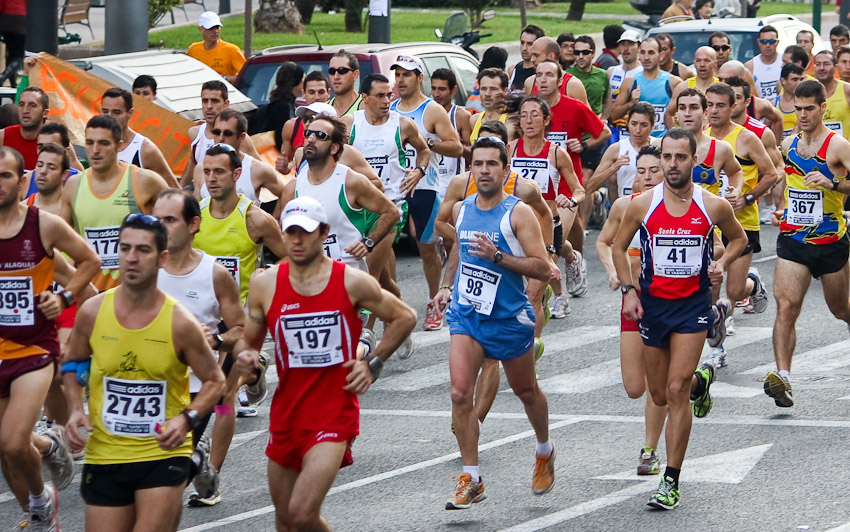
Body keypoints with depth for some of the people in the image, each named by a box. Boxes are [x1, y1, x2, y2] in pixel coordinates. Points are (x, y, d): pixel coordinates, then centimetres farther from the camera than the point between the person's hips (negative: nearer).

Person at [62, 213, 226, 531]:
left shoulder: (180, 323, -11)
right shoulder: (92, 312, -5)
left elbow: (215, 381, 1)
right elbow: (72, 363, 13)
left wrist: (187, 418, -15)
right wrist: (76, 409, -3)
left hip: (164, 454, -3)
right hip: (104, 455, 3)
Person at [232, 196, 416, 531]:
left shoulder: (351, 283, -5)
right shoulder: (265, 284, 1)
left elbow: (405, 317, 8)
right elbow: (248, 341, 12)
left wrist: (373, 364, 0)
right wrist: (245, 356, -11)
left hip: (335, 412, -4)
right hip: (286, 412, 4)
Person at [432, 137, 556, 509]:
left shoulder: (518, 213, -12)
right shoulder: (461, 210, 5)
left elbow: (543, 269, -17)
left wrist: (498, 256, -27)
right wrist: (447, 286, 13)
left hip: (509, 318, -3)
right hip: (466, 313, 3)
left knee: (526, 392, 16)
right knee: (460, 394, -13)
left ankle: (545, 451, 45)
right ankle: (471, 480, -7)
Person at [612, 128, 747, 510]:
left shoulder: (714, 206, -7)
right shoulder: (642, 205, -6)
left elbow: (739, 238, 13)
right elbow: (618, 247, 8)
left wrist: (721, 263, -6)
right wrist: (628, 290, -3)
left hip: (693, 304, -3)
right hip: (653, 303, 3)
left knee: (676, 390, -13)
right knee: (660, 396, 13)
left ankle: (671, 482, -8)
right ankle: (700, 381, 50)